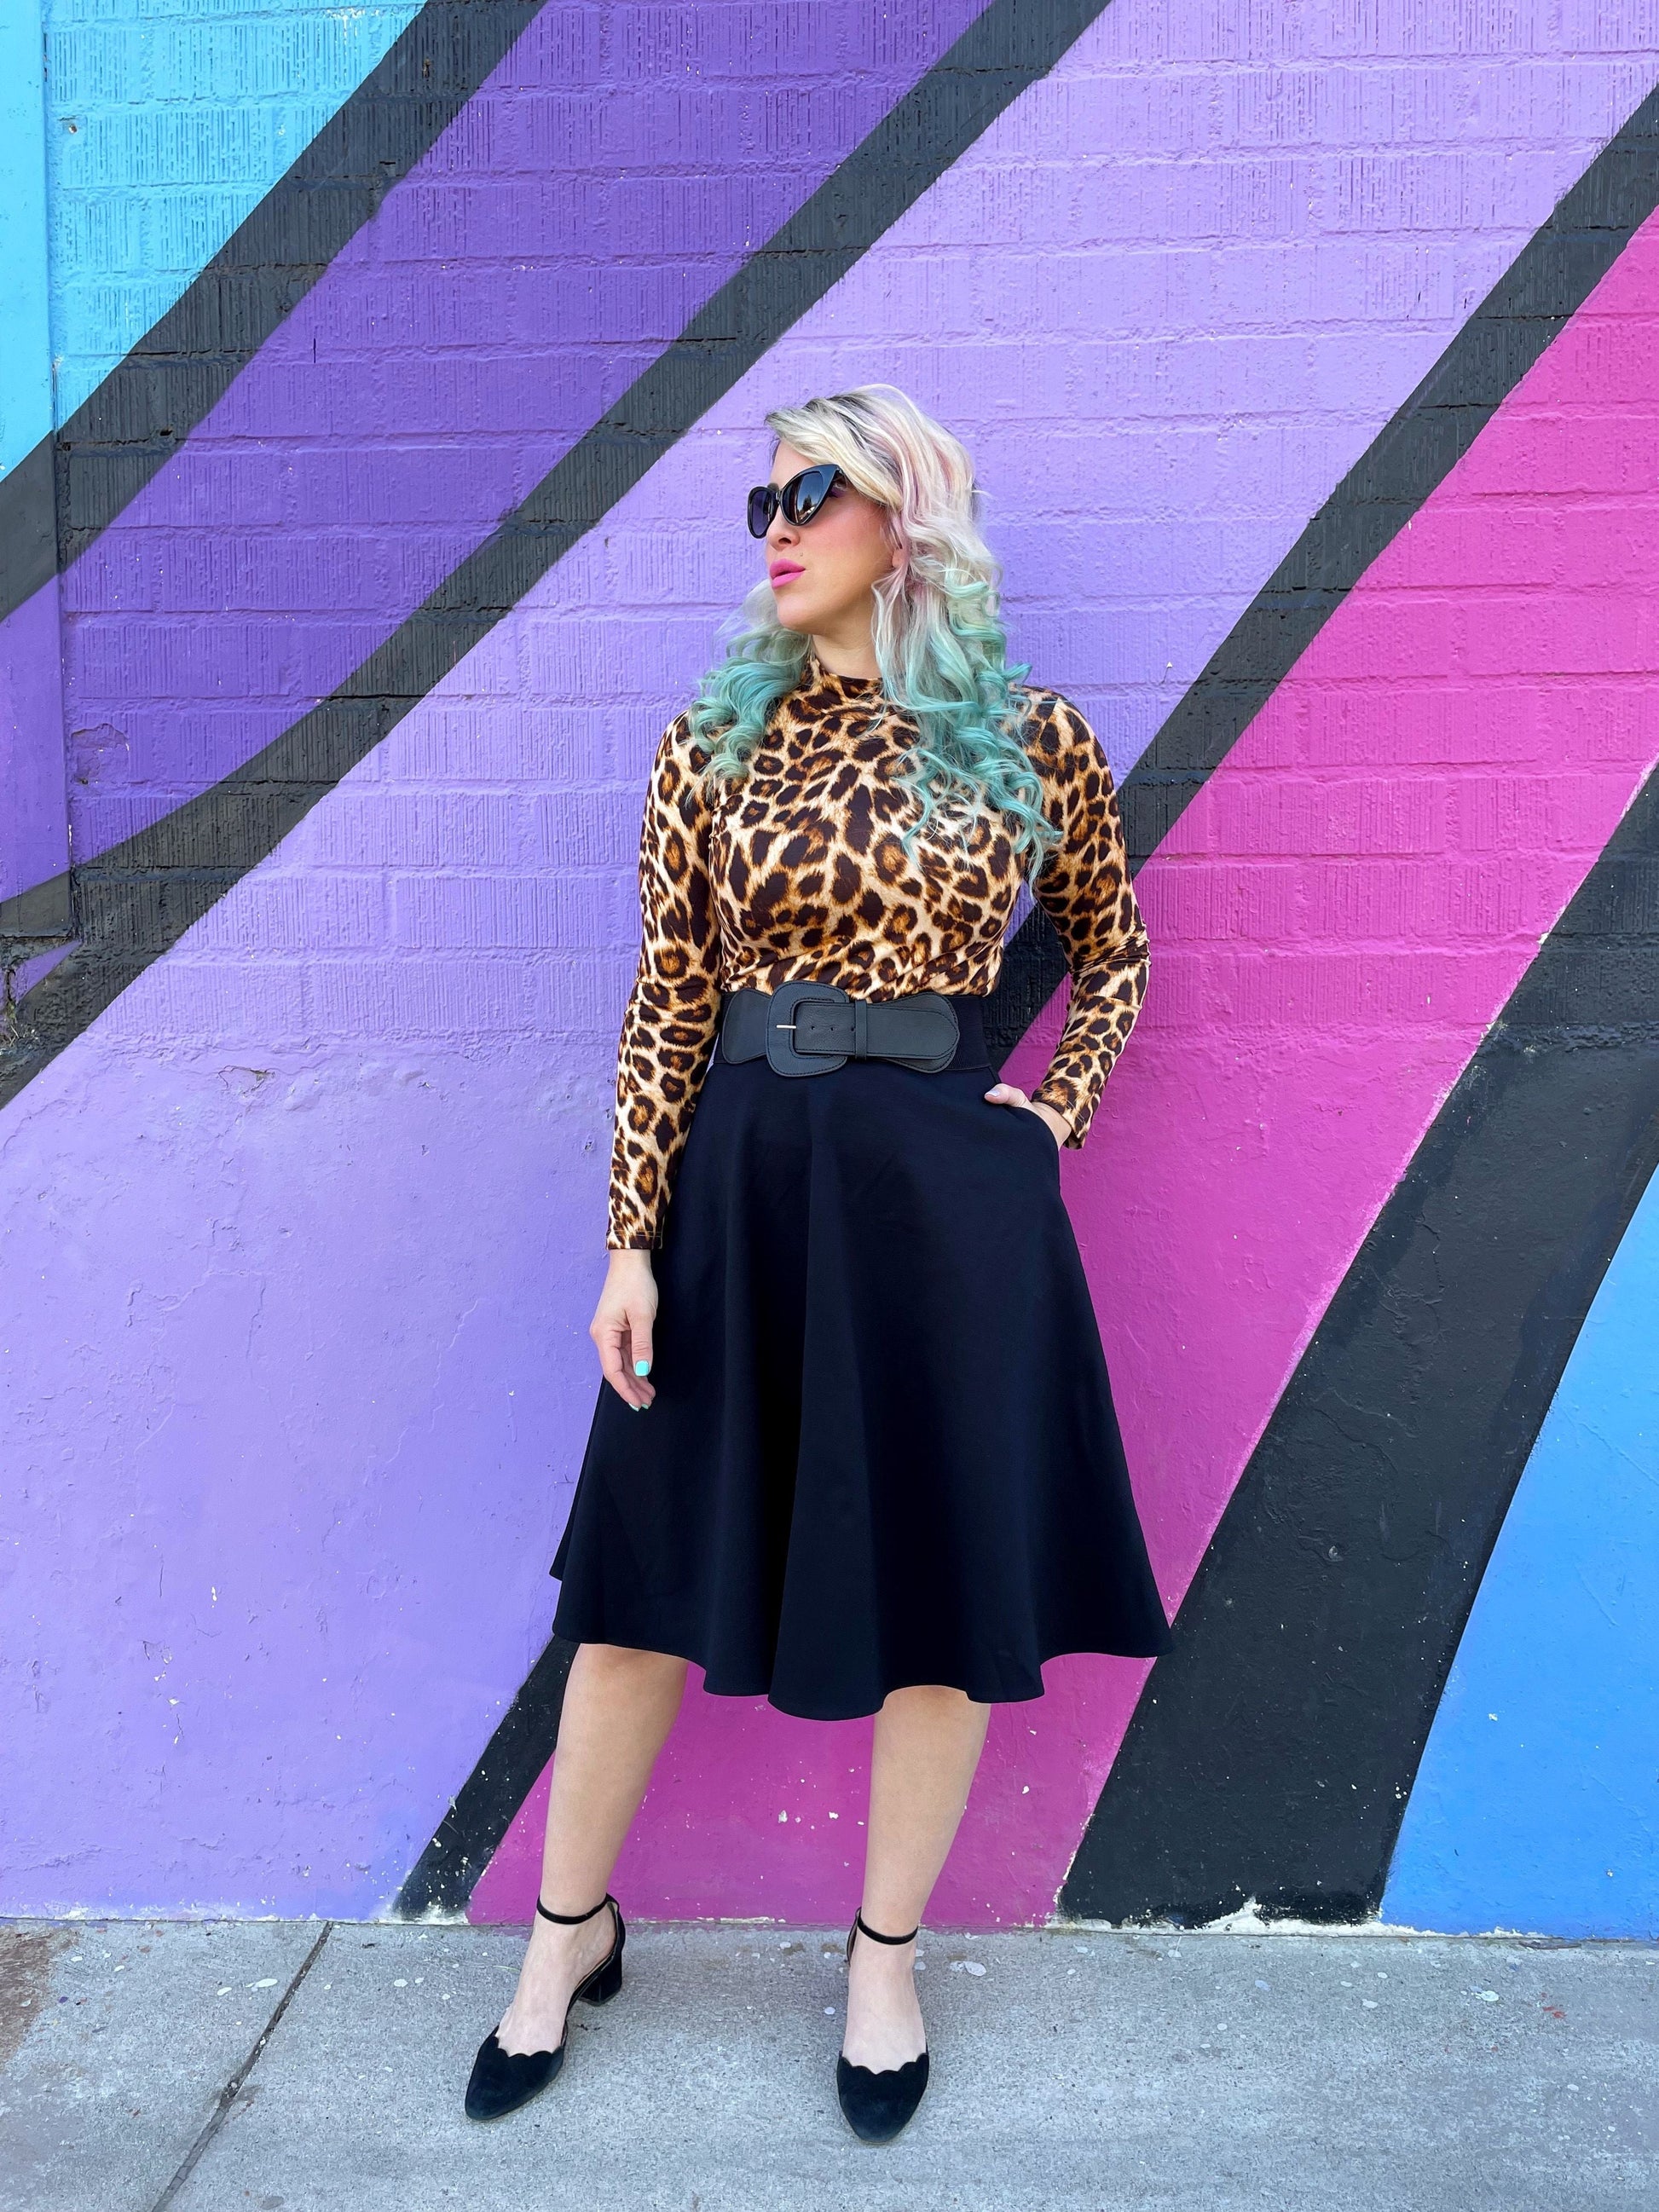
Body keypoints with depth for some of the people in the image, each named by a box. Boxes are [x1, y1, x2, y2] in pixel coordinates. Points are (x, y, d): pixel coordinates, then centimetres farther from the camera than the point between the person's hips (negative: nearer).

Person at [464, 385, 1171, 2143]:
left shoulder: (1030, 738, 1)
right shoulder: (716, 739, 3)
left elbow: (1113, 953, 15)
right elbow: (667, 1000, 0)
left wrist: (1046, 1118, 1)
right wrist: (631, 1240, -5)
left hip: (942, 1191, -1)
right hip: (741, 1172, 1)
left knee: (945, 1575, 8)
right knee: (647, 1564, 9)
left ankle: (886, 1957, 31)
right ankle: (569, 1930, 32)